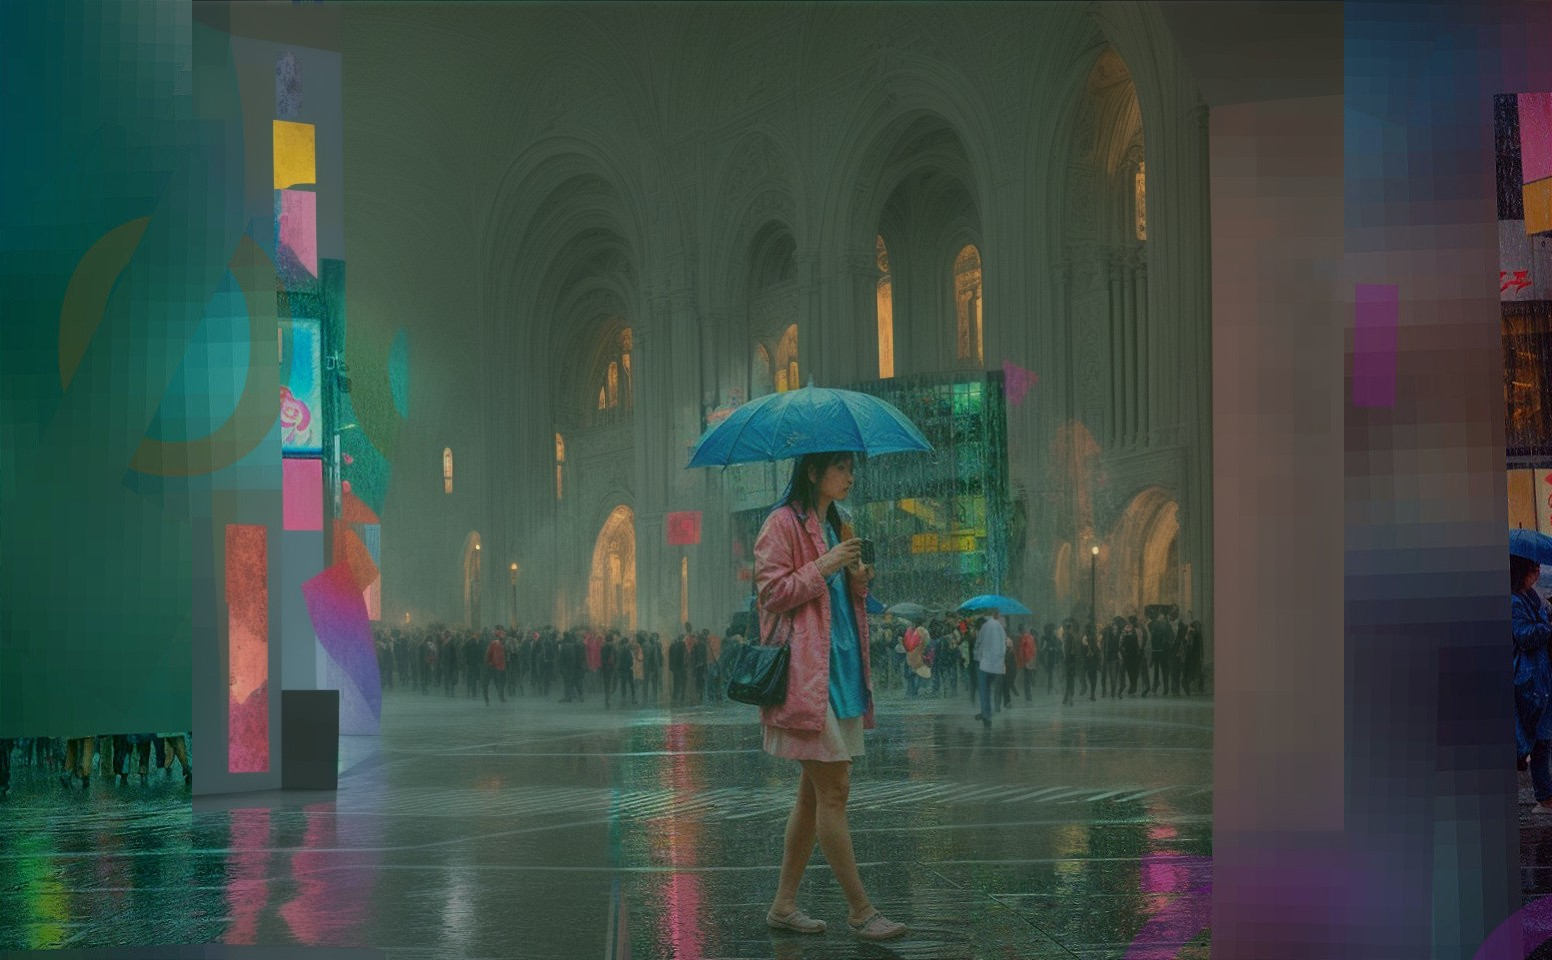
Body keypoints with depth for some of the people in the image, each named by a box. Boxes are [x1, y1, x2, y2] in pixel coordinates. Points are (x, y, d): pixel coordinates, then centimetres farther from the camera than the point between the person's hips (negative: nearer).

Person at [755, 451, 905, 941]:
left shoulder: (834, 527, 20)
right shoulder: (783, 523, -7)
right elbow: (772, 592, -13)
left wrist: (857, 582, 6)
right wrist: (823, 566, -18)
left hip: (842, 669, 10)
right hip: (807, 673, -10)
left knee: (815, 791, 10)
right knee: (833, 790, -9)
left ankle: (784, 904, 16)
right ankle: (860, 910, -6)